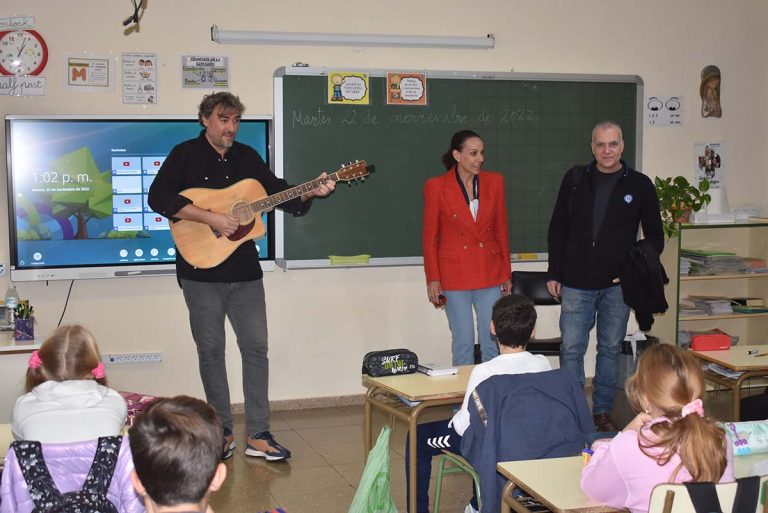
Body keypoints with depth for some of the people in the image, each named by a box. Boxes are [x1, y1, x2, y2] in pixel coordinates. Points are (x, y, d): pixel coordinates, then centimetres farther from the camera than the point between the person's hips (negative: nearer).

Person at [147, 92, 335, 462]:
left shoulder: (247, 157, 12)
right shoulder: (185, 155, -2)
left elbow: (280, 193, 13)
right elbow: (158, 197, -15)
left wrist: (311, 192, -7)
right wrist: (211, 218, -20)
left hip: (244, 271, 4)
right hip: (201, 271, -4)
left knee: (256, 347, 1)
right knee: (211, 350, 5)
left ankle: (258, 435, 8)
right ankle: (222, 432, 17)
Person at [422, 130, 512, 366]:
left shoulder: (494, 181, 3)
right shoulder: (436, 186, -6)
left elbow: (501, 230, 9)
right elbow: (429, 237, -1)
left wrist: (506, 274, 9)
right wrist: (433, 279, -5)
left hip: (490, 273, 3)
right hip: (454, 274, -2)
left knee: (492, 342, 4)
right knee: (463, 343, 4)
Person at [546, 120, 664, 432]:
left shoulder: (639, 185, 1)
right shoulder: (575, 179, 3)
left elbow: (655, 236, 7)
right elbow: (557, 229, 8)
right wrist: (554, 273, 4)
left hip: (618, 285, 0)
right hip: (576, 282, 0)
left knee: (610, 349, 9)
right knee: (571, 349, 0)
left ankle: (603, 412, 21)